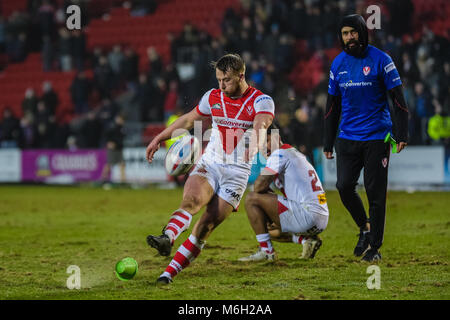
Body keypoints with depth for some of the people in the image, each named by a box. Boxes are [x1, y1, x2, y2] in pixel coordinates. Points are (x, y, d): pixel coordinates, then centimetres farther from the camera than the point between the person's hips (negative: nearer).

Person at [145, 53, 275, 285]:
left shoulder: (260, 101, -7)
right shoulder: (213, 97, 7)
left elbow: (261, 125, -28)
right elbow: (188, 119, 24)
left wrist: (254, 144, -50)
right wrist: (159, 138, 27)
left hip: (237, 173, -3)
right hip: (209, 166, 3)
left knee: (207, 225, -11)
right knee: (191, 200, -28)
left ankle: (169, 272, -11)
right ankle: (167, 239, -53)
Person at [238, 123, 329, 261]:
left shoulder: (279, 154, -6)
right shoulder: (298, 155, 24)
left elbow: (259, 186, -13)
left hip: (308, 216, -10)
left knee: (251, 198, -5)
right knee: (272, 230, 32)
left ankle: (266, 251, -5)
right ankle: (306, 239, 8)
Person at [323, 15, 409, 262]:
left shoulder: (380, 60, -5)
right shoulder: (338, 63, 8)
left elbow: (398, 100, -4)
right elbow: (332, 105, 15)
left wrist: (402, 135, -12)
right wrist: (328, 143, 12)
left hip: (376, 137, -4)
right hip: (347, 137, 4)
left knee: (375, 192, -2)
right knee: (344, 186, -8)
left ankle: (375, 246, 8)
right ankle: (364, 227, 17)